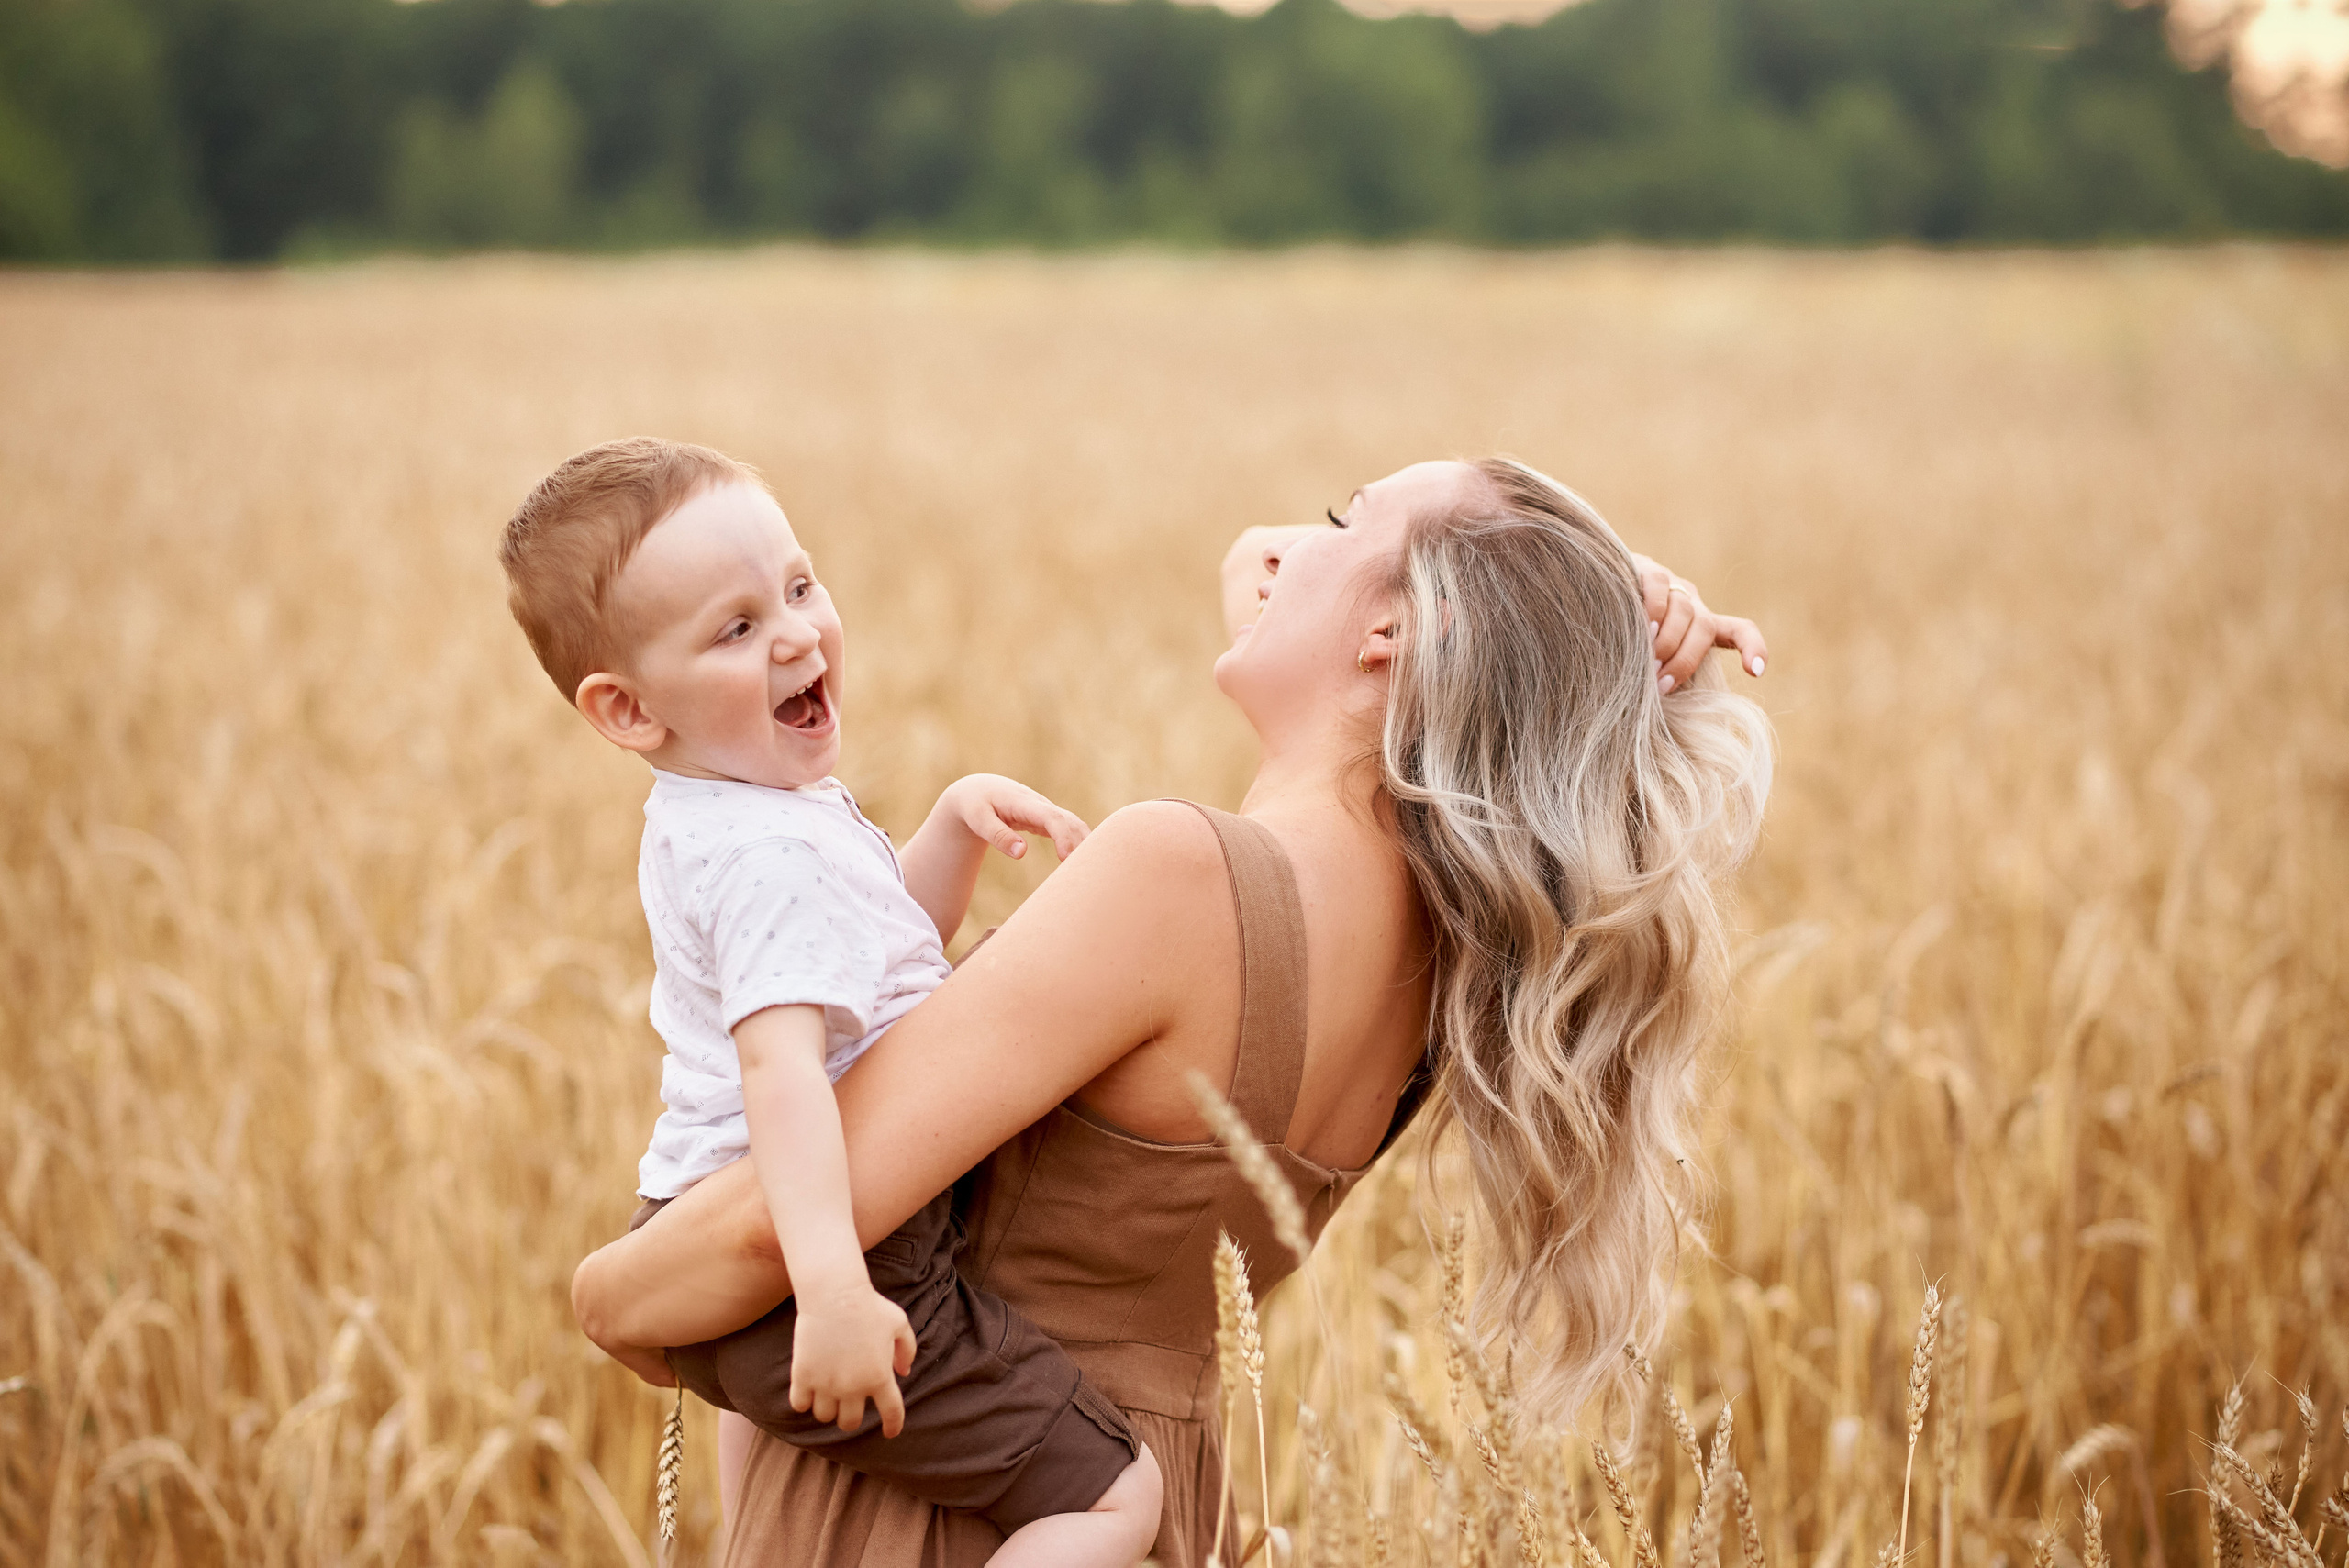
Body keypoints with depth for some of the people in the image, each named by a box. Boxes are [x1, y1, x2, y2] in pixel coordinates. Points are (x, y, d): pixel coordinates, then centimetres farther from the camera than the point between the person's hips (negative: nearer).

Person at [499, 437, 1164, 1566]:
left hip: (701, 1239, 11)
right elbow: (780, 1063, -38)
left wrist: (958, 818, 4)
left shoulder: (700, 819, 9)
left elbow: (894, 937, 22)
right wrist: (832, 1286, -49)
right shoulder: (779, 857, -23)